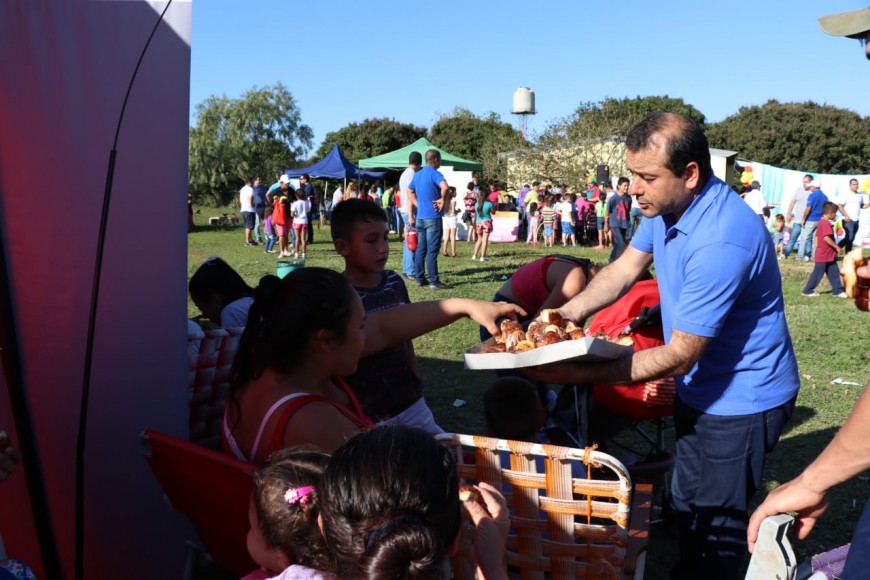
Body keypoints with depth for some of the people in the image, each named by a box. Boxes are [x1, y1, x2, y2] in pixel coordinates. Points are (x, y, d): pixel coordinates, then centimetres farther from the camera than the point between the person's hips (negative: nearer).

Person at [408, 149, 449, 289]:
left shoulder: (417, 174, 13)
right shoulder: (434, 173, -12)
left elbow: (410, 191, 21)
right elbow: (444, 186, -31)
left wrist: (419, 206, 13)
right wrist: (442, 200, -15)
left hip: (420, 217, 8)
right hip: (433, 217, -8)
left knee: (420, 249, 11)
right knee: (432, 251, -6)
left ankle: (420, 279, 15)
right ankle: (434, 282, -3)